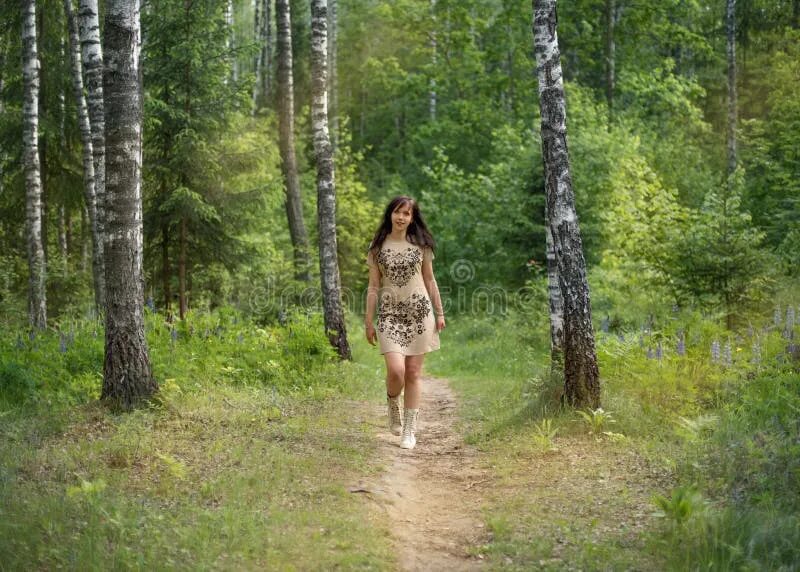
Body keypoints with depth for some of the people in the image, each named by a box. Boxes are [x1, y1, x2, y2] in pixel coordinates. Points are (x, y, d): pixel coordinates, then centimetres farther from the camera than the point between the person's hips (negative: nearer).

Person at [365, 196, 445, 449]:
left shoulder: (421, 245, 6)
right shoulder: (378, 247, 4)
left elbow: (430, 280, 11)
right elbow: (373, 286, 5)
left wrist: (439, 312, 7)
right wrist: (369, 321, 3)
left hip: (419, 312, 1)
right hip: (390, 314, -1)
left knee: (414, 372, 1)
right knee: (396, 370, -16)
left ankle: (409, 430, 10)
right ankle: (392, 404, 17)